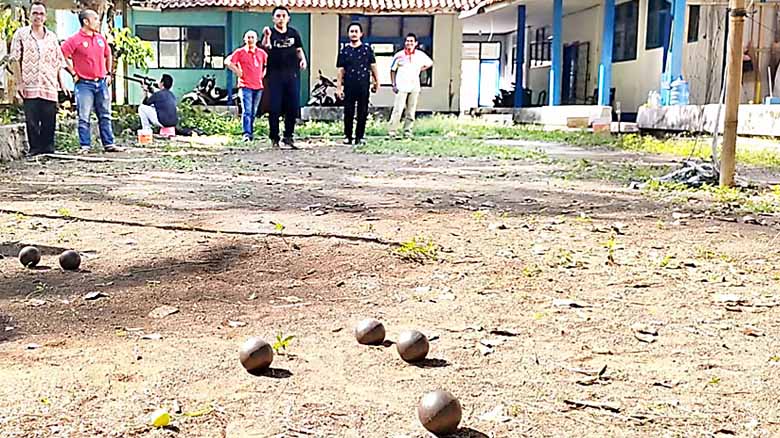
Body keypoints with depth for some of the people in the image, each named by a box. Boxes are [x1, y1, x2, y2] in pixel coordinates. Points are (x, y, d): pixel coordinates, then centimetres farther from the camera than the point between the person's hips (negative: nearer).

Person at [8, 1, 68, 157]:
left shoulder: (52, 37, 16)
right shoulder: (21, 34, 7)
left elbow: (58, 62, 18)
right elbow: (15, 59, 2)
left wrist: (61, 82, 8)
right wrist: (19, 83, -5)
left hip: (50, 87, 2)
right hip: (29, 86, -2)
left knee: (49, 121, 0)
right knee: (32, 121, -2)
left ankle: (48, 149, 7)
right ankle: (34, 149, 5)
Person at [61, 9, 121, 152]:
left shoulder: (101, 39, 11)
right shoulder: (75, 40, -7)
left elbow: (108, 56, 25)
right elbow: (62, 56, -10)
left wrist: (108, 73, 17)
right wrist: (74, 74, -9)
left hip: (102, 83, 5)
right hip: (84, 84, -5)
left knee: (105, 116, 7)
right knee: (84, 117, -3)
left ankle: (109, 144, 12)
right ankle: (85, 146, 1)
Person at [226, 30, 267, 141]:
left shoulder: (262, 53, 11)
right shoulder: (240, 52, 0)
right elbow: (228, 62, -4)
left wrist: (263, 74, 13)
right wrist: (237, 71, -8)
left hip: (258, 86, 4)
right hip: (245, 86, -4)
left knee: (253, 112, 12)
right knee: (247, 111, -14)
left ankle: (251, 132, 23)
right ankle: (247, 134, -19)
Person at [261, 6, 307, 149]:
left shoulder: (294, 33, 11)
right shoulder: (270, 33, -1)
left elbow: (299, 49, 19)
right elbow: (266, 47, -20)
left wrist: (303, 59, -2)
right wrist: (266, 37, -42)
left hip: (292, 74, 3)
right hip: (275, 75, -3)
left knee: (293, 107, 3)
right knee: (274, 108, -3)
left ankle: (288, 137, 14)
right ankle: (274, 138, 6)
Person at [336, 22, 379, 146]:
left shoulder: (367, 50, 6)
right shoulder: (344, 51, 7)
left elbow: (373, 66, 9)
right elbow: (340, 70, 6)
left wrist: (376, 82, 6)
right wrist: (339, 87, 1)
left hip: (364, 86, 0)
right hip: (349, 87, 0)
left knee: (362, 113, 3)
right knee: (348, 112, 2)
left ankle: (359, 136, 12)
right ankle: (348, 136, 12)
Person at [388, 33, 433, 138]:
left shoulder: (420, 55, 6)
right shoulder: (399, 55, 1)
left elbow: (430, 63, 22)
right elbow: (392, 70, 7)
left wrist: (420, 69, 10)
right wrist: (394, 85, 1)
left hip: (414, 86, 3)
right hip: (401, 86, -3)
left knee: (411, 110, 5)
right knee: (398, 110, -10)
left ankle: (407, 130, 11)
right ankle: (393, 131, -8)